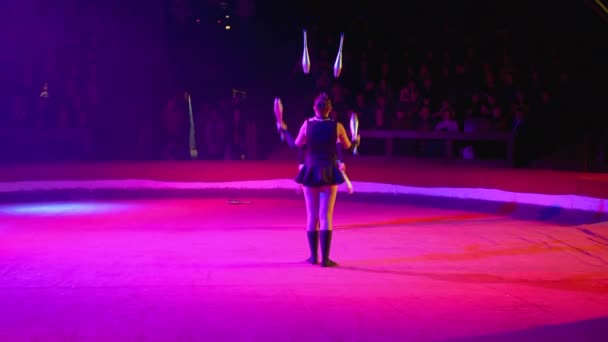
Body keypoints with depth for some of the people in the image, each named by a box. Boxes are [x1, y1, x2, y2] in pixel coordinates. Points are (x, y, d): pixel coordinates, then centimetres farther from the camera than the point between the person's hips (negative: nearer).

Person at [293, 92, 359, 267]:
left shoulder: (307, 124, -7)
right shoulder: (337, 126, -6)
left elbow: (297, 145, 6)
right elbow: (348, 147, 9)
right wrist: (356, 141, 32)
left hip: (310, 173, 1)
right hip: (329, 175, -1)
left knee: (312, 216, 11)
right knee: (326, 217, 0)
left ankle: (314, 256, 17)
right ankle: (325, 258, -3)